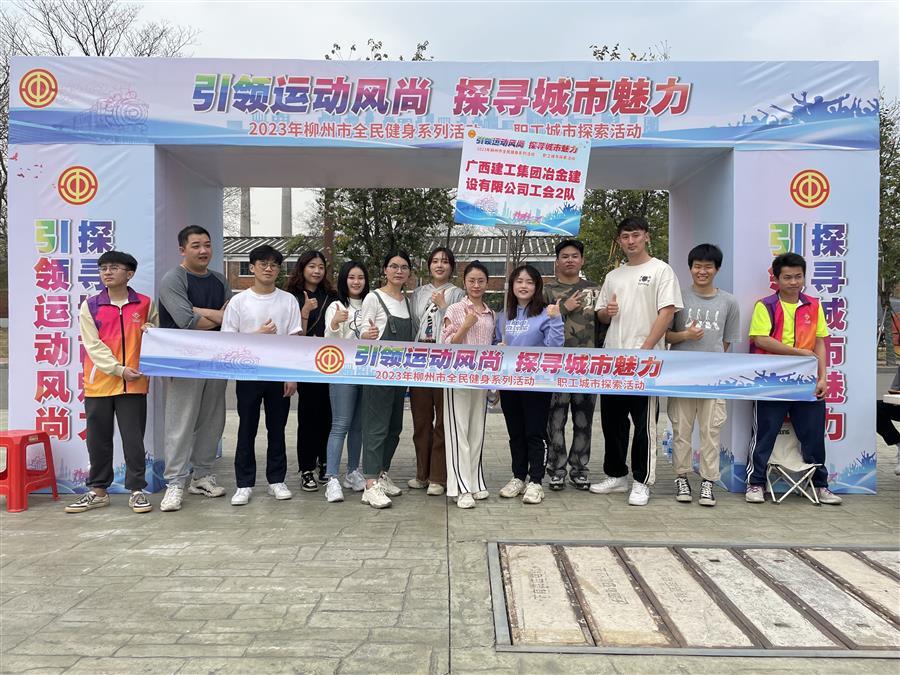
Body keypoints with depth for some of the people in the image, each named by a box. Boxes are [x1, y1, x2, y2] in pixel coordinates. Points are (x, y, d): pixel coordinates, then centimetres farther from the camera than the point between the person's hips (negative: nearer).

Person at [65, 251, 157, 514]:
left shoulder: (145, 303, 4)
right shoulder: (90, 306, 3)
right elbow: (93, 345, -4)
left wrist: (150, 330, -8)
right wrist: (119, 369, -14)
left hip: (134, 383, -1)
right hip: (99, 382, 1)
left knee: (134, 439, 2)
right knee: (98, 439, 9)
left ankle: (137, 490, 11)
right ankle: (98, 491, 21)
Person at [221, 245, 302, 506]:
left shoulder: (288, 300, 4)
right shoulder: (239, 301, 1)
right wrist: (258, 335, -13)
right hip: (248, 374, -1)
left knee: (277, 430, 8)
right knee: (247, 430, 4)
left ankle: (276, 480, 19)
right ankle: (244, 484, 13)